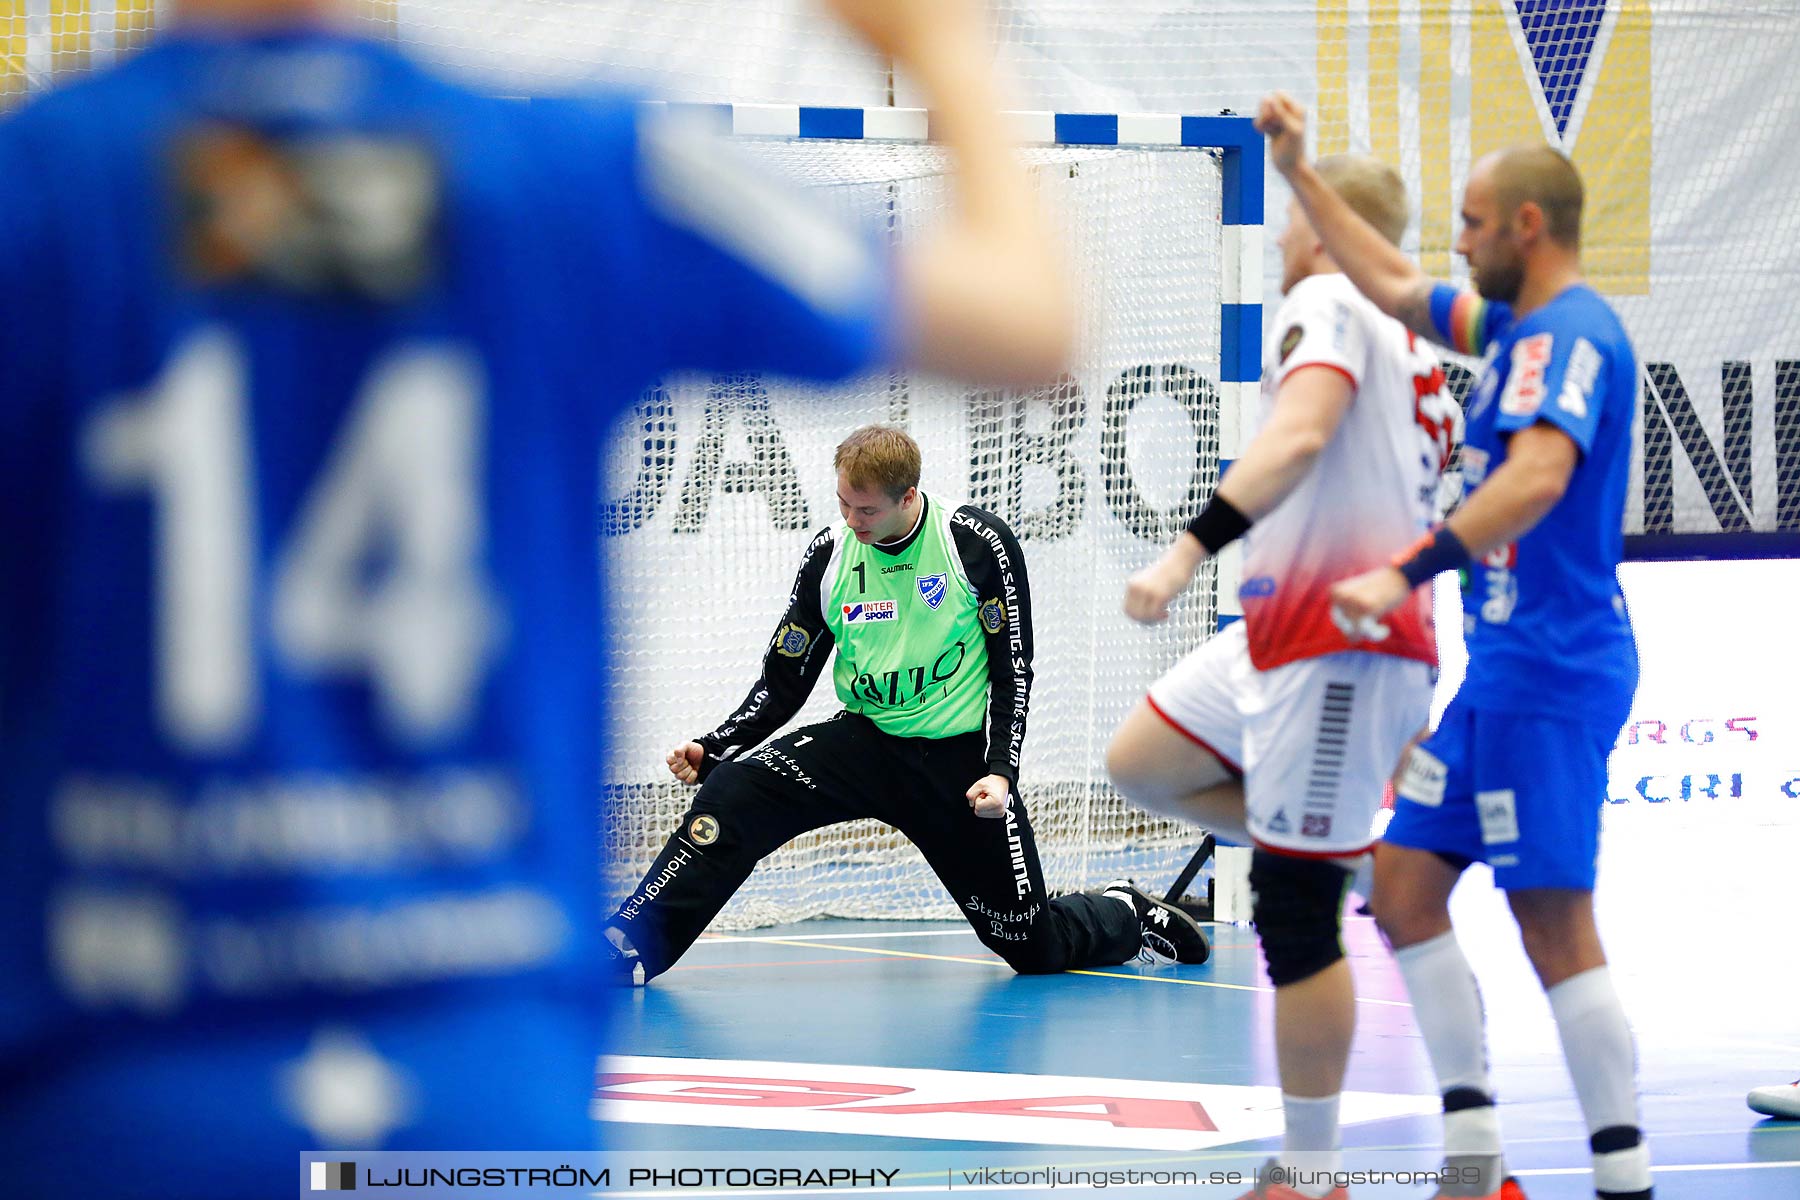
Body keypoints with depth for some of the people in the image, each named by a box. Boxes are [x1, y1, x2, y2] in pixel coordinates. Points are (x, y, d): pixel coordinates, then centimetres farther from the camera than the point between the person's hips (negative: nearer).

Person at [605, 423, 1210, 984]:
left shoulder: (980, 542, -12)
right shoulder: (829, 554, -3)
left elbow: (1014, 671, -7)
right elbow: (783, 682, 3)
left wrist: (1002, 771, -19)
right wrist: (712, 748, -12)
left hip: (961, 756, -3)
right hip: (865, 744, 3)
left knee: (1034, 947, 1)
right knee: (733, 791, -25)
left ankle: (1128, 915, 34)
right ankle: (630, 946, -27)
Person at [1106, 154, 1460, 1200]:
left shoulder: (1327, 301, -9)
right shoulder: (1415, 348, 20)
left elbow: (1300, 435, -26)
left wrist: (1191, 551, -34)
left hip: (1337, 640, -10)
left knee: (1295, 911, -6)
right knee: (1142, 762, 18)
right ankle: (1363, 854, 14)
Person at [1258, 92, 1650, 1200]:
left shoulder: (1569, 331, -15)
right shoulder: (1522, 324, 16)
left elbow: (1539, 476, -31)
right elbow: (1394, 286, 30)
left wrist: (1409, 573, -38)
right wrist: (1299, 171, 33)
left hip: (1550, 672, -10)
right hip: (1504, 669, 10)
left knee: (1555, 930, -11)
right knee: (1404, 883, 10)